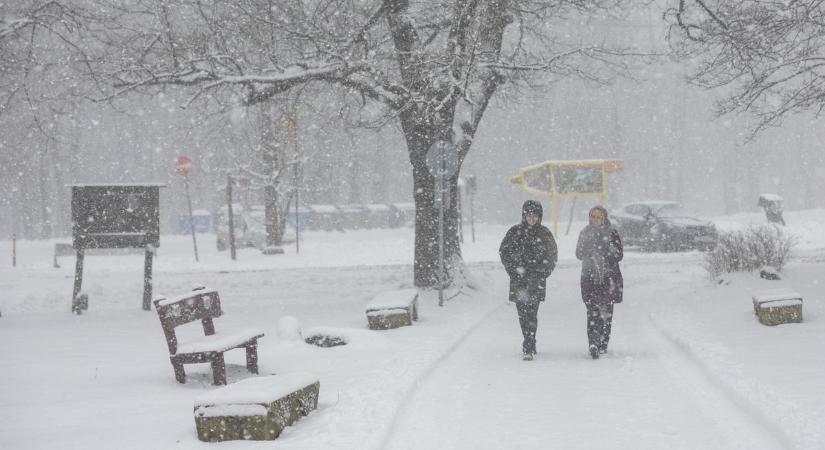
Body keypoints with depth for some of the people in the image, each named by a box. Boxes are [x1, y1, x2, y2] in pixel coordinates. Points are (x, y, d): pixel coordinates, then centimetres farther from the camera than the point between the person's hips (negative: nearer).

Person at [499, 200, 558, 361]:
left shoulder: (544, 233, 6)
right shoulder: (514, 232, 6)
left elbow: (553, 254, 12)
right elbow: (504, 251, 10)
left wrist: (544, 272, 1)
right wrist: (513, 269, 0)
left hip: (536, 280, -2)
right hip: (518, 280, 2)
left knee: (531, 313, -14)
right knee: (522, 313, 5)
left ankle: (528, 349, -18)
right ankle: (530, 345, 20)